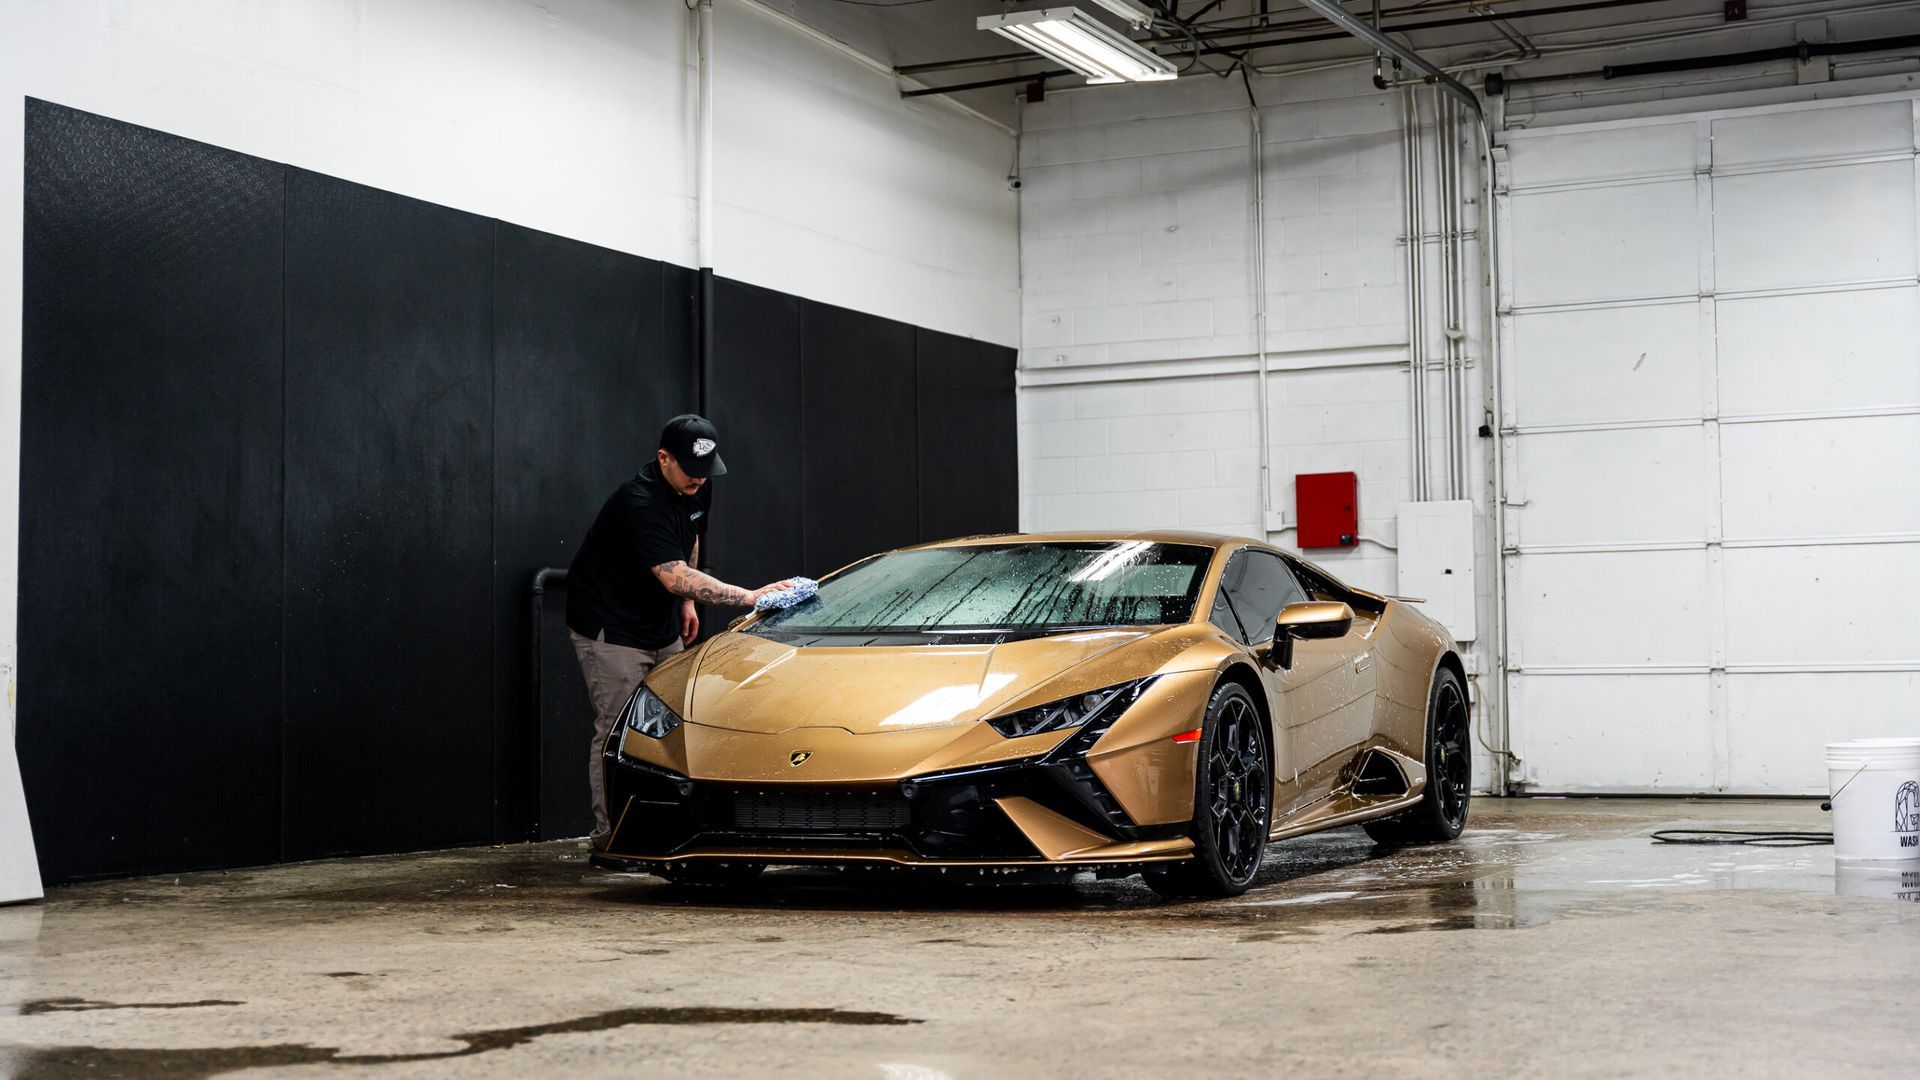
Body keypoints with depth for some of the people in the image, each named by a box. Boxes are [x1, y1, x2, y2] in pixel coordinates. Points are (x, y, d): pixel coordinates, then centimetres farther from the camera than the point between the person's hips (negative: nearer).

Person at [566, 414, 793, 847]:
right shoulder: (640, 504, -29)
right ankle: (608, 835, -4)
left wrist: (687, 602, 14)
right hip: (610, 628, -8)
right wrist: (749, 597, -41)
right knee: (618, 732, -9)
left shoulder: (695, 489, -1)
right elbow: (674, 577, -37)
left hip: (660, 625, 8)